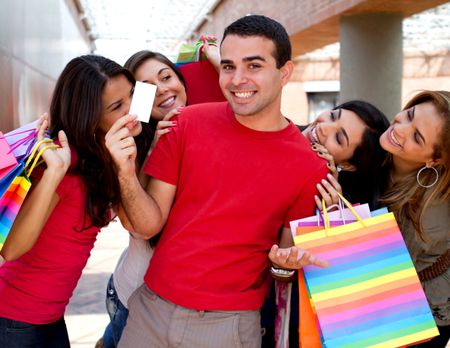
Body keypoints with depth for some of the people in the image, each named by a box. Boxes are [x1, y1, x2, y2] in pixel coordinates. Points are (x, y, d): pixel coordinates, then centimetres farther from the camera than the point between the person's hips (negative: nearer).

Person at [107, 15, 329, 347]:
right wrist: (127, 174, -21)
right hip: (152, 306, 2)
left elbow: (289, 250, 2)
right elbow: (150, 224, -4)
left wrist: (287, 260, -19)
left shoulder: (309, 166, -11)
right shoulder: (189, 122, -6)